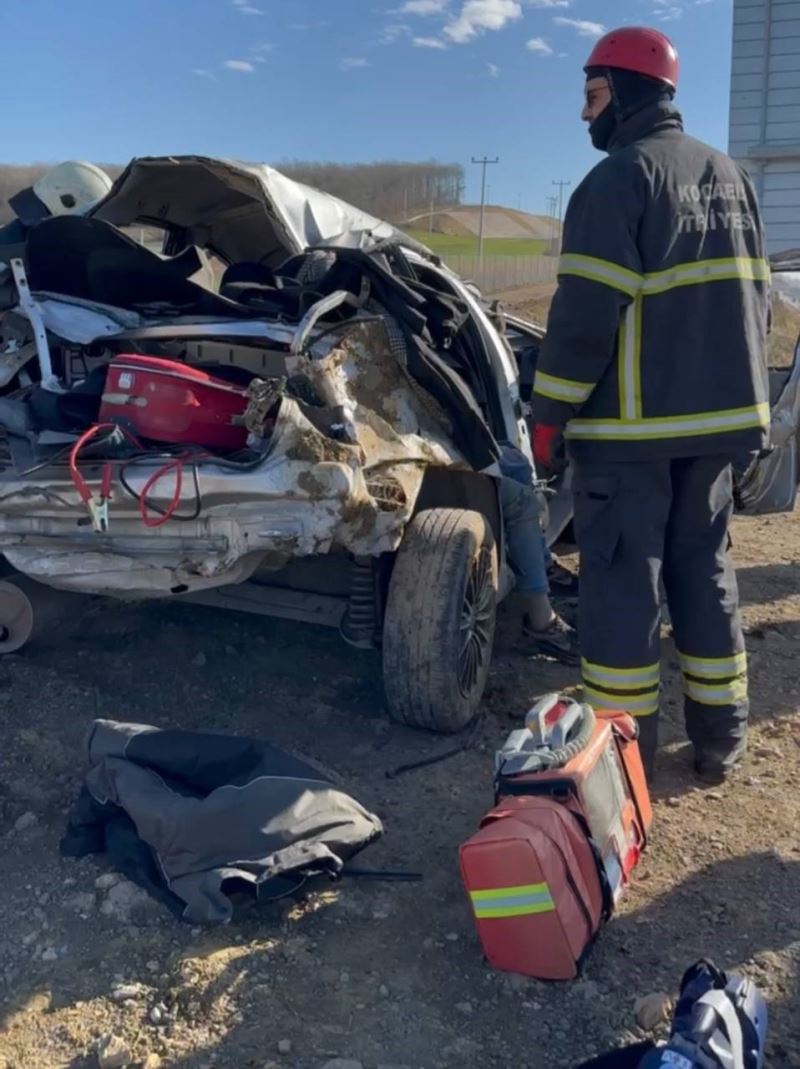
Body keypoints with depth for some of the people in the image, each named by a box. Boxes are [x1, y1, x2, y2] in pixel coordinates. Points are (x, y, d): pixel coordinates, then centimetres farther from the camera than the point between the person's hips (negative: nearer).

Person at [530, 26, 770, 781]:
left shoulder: (619, 177, -9)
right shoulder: (728, 176, 16)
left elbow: (586, 311, -16)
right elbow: (753, 298, 18)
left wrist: (549, 412, -10)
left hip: (633, 420, -7)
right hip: (718, 414, 8)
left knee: (622, 577, -1)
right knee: (704, 569, 14)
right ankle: (720, 736, 20)